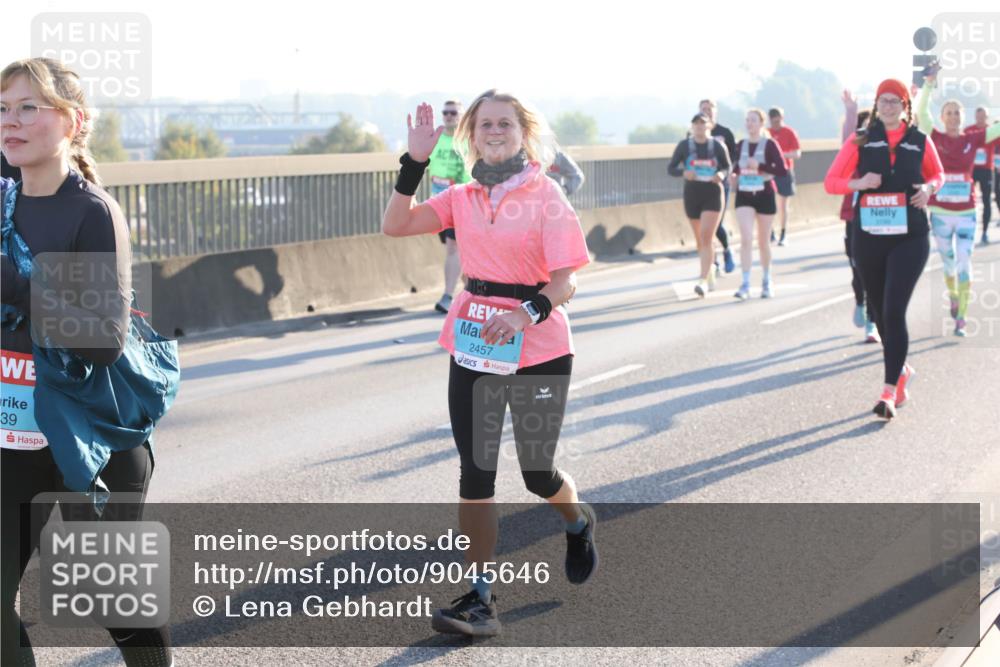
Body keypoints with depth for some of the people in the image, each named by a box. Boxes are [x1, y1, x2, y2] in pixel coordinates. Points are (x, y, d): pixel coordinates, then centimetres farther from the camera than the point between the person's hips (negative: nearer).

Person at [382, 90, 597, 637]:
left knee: (536, 472, 8)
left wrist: (527, 313, -31)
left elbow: (565, 281, -13)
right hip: (473, 346, 4)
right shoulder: (462, 197, 6)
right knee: (475, 472, 0)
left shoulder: (547, 196, -8)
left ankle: (578, 524, 43)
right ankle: (479, 598, 3)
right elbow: (395, 226, -2)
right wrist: (415, 163, -8)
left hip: (538, 349, -4)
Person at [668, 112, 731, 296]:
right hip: (692, 195, 3)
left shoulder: (718, 146, -3)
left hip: (713, 195, -3)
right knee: (700, 240, 14)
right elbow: (670, 169, 1)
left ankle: (703, 281, -19)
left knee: (706, 238, -15)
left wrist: (722, 174, -13)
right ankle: (711, 277, 30)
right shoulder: (684, 146, -1)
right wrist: (683, 173, -20)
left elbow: (727, 166, 10)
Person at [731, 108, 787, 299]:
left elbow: (783, 170, -14)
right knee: (746, 239, -13)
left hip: (764, 196, -2)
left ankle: (767, 282, 27)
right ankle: (745, 284, -15)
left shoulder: (769, 145, -6)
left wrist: (760, 166, -23)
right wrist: (734, 175, 1)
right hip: (744, 196, 2)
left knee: (763, 242, 9)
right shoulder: (741, 145, 6)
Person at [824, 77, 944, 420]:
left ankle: (890, 391, -14)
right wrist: (859, 183, -16)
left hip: (909, 239, -2)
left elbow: (938, 174, 20)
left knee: (894, 311, -13)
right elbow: (830, 182, 3)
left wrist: (928, 188, -3)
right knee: (881, 311, 12)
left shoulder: (920, 141, 4)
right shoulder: (860, 141, 3)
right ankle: (901, 370, 37)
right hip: (869, 238, 2)